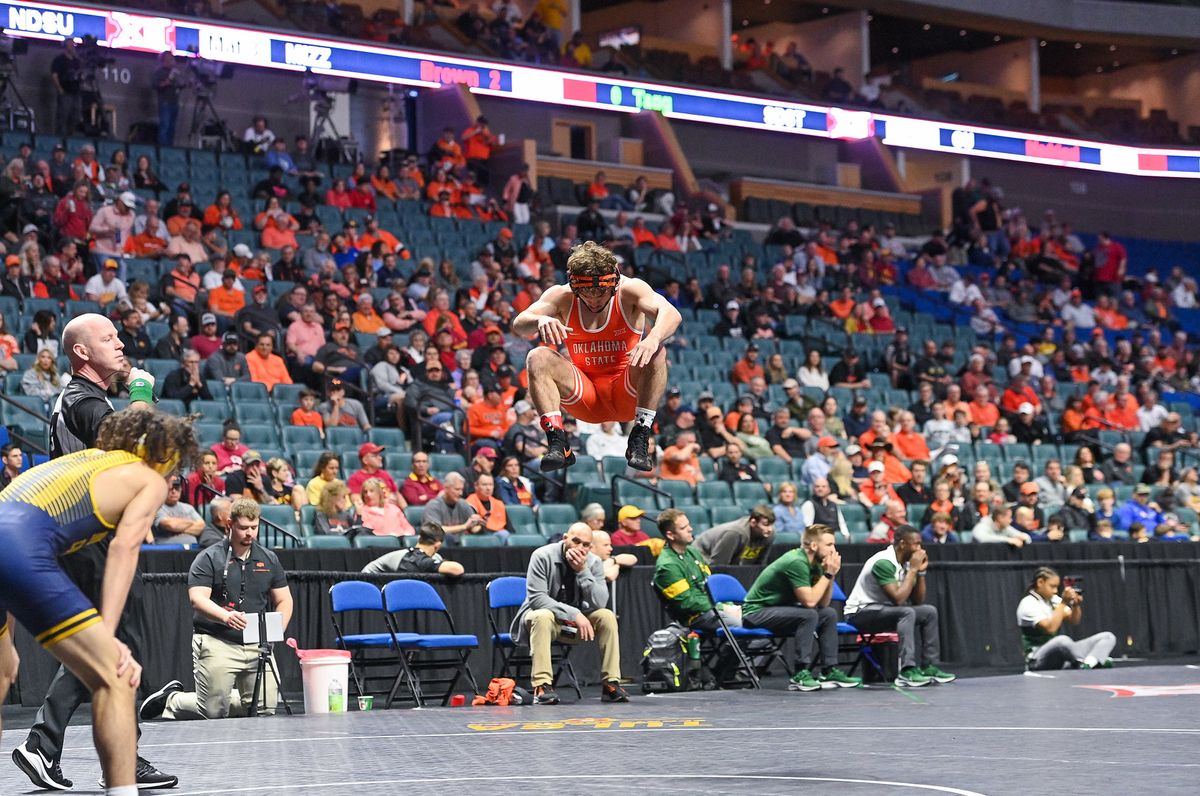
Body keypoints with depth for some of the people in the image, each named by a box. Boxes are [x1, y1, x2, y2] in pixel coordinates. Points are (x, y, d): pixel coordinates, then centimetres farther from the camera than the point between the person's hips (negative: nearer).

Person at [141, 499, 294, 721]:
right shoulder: (209, 559, -3)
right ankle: (171, 698, 24)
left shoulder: (269, 559, 12)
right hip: (217, 643, -5)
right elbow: (197, 599, -14)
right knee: (214, 711, -7)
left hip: (257, 644, 5)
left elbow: (284, 600, 16)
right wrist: (226, 616, -32)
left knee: (266, 709, -3)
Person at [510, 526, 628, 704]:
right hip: (544, 614, -4)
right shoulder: (542, 556, -17)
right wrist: (574, 614, -32)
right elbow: (536, 598, -25)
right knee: (542, 616, -37)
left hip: (576, 619, 4)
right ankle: (542, 686, -41)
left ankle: (611, 683, -16)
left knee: (607, 616, -20)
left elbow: (599, 603, -17)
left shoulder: (594, 562, -5)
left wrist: (582, 571, -28)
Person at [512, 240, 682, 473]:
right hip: (584, 398, 2)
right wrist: (541, 320, -44)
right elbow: (518, 325, -19)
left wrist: (653, 338, -53)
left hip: (626, 395, -2)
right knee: (537, 358, -21)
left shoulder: (629, 290, -12)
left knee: (656, 352, -29)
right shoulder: (562, 296, -6)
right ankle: (557, 441, -26)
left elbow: (671, 314, -30)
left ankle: (639, 441, -26)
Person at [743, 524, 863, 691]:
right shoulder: (796, 562, -24)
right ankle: (800, 676, -26)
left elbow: (823, 603, 2)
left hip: (778, 609, 10)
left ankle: (829, 671, 4)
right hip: (756, 611, -10)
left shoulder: (814, 564, 4)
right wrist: (828, 574, -19)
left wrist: (831, 574, -9)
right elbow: (809, 601, -27)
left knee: (829, 614, 3)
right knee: (808, 615, -28)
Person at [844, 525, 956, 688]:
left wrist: (921, 571, -5)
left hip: (882, 610, 9)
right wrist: (913, 569, -21)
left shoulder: (905, 562, 4)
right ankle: (907, 671, -36)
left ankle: (929, 667, 0)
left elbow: (918, 600, 6)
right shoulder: (884, 562, -22)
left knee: (929, 611, 1)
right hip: (860, 613, -9)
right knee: (906, 613, -31)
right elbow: (898, 598, -29)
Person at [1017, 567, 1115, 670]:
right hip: (1039, 661, -8)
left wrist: (1076, 604, -6)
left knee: (1107, 637, -7)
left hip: (1062, 653, 8)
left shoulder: (1053, 600, 13)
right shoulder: (1028, 604, -10)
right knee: (1062, 640, -43)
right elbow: (1050, 628, -21)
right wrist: (1063, 603, -18)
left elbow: (1074, 622, 14)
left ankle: (1087, 665, -38)